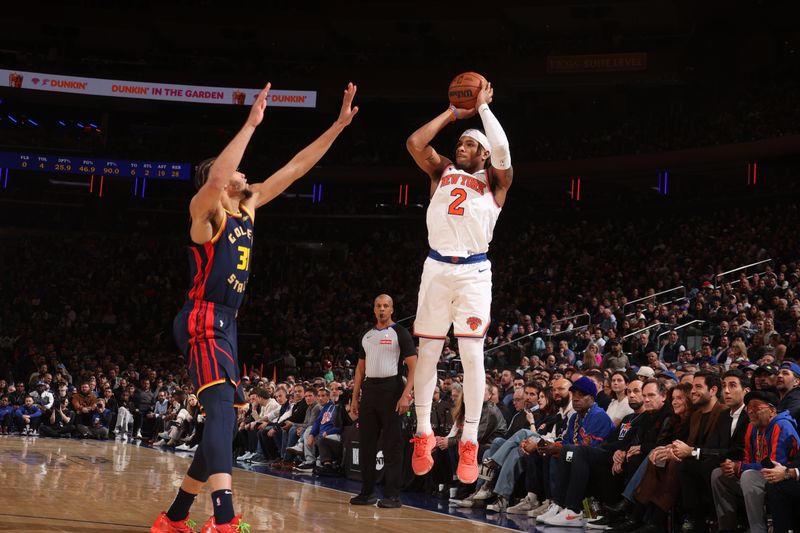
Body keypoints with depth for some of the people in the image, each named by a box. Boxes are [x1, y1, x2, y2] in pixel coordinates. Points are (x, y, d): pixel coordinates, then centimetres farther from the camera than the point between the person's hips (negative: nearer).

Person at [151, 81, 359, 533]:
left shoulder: (247, 207, 15)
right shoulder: (207, 210, -7)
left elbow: (295, 168, 15)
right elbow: (215, 178, -32)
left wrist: (339, 125, 11)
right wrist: (252, 124, -31)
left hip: (225, 325, 9)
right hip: (203, 323, -9)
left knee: (223, 425, 13)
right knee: (222, 412, -26)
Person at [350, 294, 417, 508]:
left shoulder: (400, 333, -2)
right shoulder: (367, 336, 15)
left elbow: (413, 366, -8)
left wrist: (406, 395, -18)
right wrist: (354, 398, 12)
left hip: (391, 389, -6)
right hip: (369, 389, 6)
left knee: (392, 445, -4)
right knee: (367, 443, 7)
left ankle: (392, 495, -1)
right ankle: (367, 492, 15)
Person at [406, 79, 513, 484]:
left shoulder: (493, 181, 7)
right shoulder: (442, 172, 16)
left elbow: (502, 153, -14)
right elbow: (414, 143, 0)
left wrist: (483, 107, -6)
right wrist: (453, 112, 5)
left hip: (474, 272, -3)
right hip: (436, 268, 3)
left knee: (472, 354, -6)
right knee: (427, 352, 5)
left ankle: (469, 441, -2)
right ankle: (423, 433, 14)